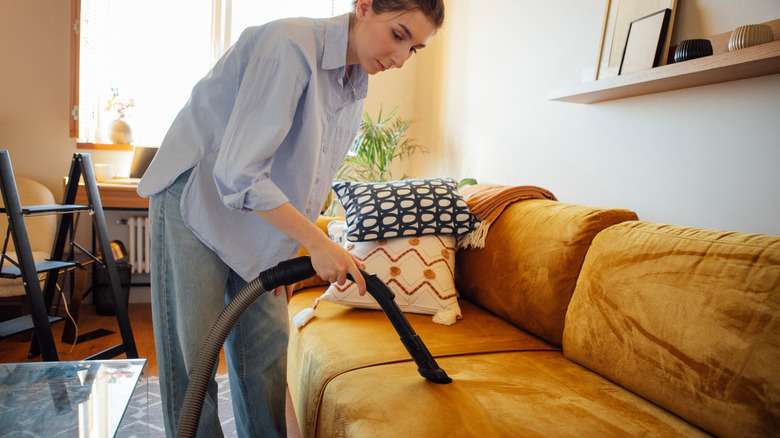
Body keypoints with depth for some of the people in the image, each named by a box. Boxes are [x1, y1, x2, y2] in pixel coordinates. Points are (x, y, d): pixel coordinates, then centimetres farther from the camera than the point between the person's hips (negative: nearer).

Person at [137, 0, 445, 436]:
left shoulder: (355, 87, 1)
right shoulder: (290, 45, -26)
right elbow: (238, 173, -30)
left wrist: (288, 257, 9)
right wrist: (318, 242, -28)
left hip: (260, 212, 7)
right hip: (197, 198, -7)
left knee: (267, 341, 8)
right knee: (192, 350, -2)